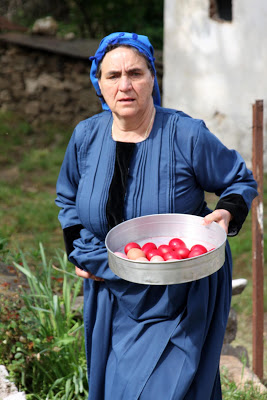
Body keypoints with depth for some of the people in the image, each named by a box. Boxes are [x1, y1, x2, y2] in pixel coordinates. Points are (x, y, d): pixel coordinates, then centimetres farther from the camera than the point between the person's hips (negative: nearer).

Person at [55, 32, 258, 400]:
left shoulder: (187, 135, -16)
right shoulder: (86, 137, -3)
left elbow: (242, 181, -1)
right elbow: (68, 198, 16)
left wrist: (227, 213, -22)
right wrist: (79, 253, 6)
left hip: (182, 297, -4)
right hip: (112, 293, 4)